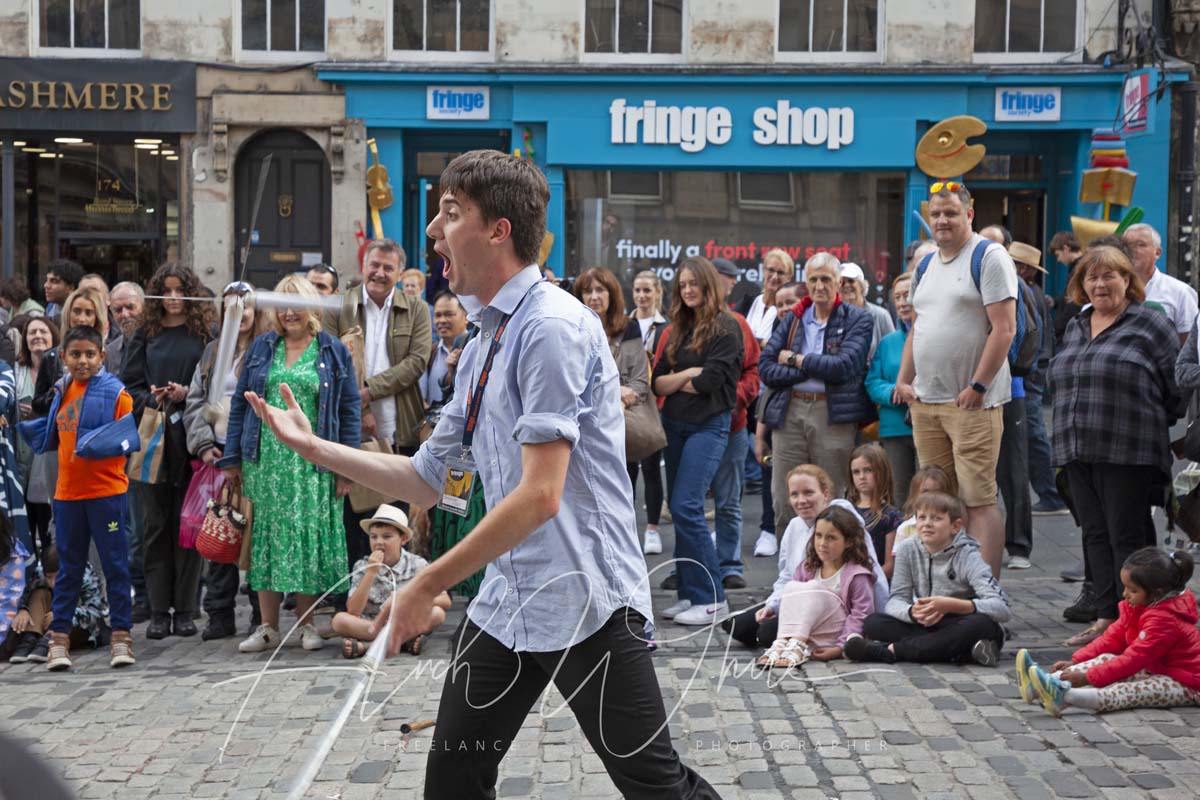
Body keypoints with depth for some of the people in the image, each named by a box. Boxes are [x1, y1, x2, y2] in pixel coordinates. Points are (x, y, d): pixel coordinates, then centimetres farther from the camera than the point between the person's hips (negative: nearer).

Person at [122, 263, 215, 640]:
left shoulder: (204, 334, 6)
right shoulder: (145, 336, 11)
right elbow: (129, 384, 7)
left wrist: (186, 393, -13)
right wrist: (153, 400, -11)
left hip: (191, 438, -1)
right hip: (153, 438, 2)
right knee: (156, 524, 2)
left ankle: (184, 610, 6)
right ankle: (158, 611, 6)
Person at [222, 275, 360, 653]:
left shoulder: (333, 351, 5)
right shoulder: (261, 348, 11)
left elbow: (350, 409, 2)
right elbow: (239, 402, 11)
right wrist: (233, 457, 4)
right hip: (265, 460, 2)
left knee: (309, 538, 1)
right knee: (265, 538, 3)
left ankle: (306, 623, 12)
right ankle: (268, 626, 9)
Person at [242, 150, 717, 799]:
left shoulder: (553, 326, -16)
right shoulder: (481, 346, 13)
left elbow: (539, 496, -22)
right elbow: (428, 481, 19)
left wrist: (428, 585, -17)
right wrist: (312, 447, 15)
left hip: (584, 599, -8)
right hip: (505, 601, 8)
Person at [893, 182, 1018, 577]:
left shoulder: (989, 257, -6)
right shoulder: (926, 264, 18)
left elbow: (1004, 329, -13)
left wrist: (977, 387, -16)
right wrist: (903, 380, 11)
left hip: (972, 402, -7)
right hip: (925, 402, 8)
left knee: (978, 499, -8)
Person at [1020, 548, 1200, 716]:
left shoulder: (1164, 621, -26)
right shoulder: (1139, 606, 4)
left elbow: (1132, 660, -29)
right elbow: (1113, 638, 3)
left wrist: (1087, 677, -31)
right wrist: (1076, 662, -8)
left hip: (1185, 685, -10)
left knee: (1137, 691, -35)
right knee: (1106, 659, -9)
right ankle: (1050, 681, -27)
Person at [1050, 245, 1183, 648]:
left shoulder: (1151, 324, -3)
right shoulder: (1074, 328, 17)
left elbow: (1175, 388, -4)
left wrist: (1152, 430, 0)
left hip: (1128, 453, -7)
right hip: (1078, 450, 7)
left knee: (1127, 536, -3)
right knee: (1096, 535, 9)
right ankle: (1106, 618, 15)